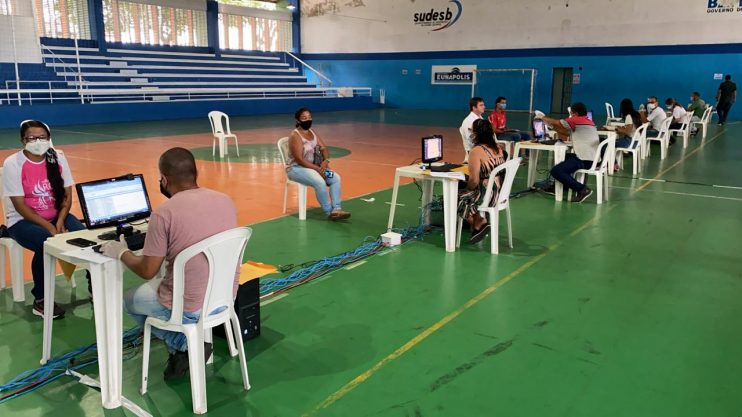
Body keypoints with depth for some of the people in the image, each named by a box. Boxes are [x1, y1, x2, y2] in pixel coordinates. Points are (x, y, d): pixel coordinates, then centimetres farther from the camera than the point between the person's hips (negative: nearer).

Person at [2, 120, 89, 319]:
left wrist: (59, 222, -16)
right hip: (23, 220, -4)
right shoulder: (12, 164, -12)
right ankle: (40, 301, -16)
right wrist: (48, 227, -25)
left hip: (56, 216, 4)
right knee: (46, 243, -33)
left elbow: (67, 195, 0)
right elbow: (20, 206, -16)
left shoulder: (58, 158, -1)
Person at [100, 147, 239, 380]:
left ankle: (184, 345, 8)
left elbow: (147, 271, -10)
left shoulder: (164, 214, -18)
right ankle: (191, 346, 22)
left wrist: (121, 253, 9)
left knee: (130, 300, 24)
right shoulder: (226, 201, -1)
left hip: (189, 309, -6)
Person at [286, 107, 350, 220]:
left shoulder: (313, 132, 9)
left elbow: (323, 148, 6)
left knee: (336, 178, -11)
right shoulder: (295, 136, -16)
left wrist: (326, 161, -17)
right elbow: (299, 160, -22)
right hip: (296, 168, -8)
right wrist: (318, 169, -23)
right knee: (320, 182, -32)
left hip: (314, 166, 8)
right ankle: (329, 212, -17)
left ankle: (336, 209, -17)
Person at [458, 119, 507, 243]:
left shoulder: (476, 151, -19)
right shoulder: (498, 148, 5)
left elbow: (474, 181, -21)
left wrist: (468, 189, 0)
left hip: (486, 195, -8)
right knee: (466, 192, 26)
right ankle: (479, 223, 21)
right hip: (500, 193, 8)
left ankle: (479, 224, 15)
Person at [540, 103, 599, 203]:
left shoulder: (576, 120, -6)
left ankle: (582, 189, -16)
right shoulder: (588, 121, 20)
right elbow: (568, 133, 17)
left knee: (556, 171, -16)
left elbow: (555, 123, 2)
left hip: (584, 159, -10)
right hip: (593, 159, 10)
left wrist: (543, 118, 18)